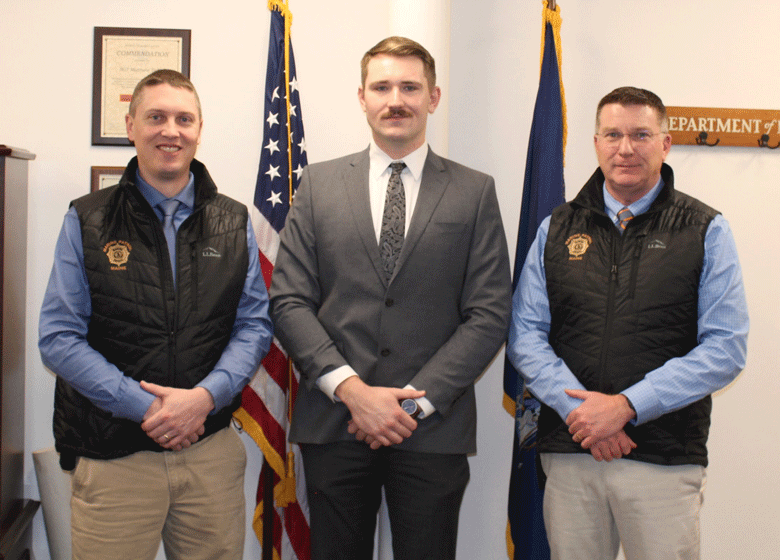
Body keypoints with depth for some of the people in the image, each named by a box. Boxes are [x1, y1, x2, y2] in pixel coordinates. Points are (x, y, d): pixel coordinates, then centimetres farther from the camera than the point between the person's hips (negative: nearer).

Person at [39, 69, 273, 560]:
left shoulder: (233, 222, 7)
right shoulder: (86, 221, 1)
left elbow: (255, 324, 4)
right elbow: (59, 339, -4)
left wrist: (205, 396, -13)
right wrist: (145, 406, -14)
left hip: (212, 451, 2)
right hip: (113, 458, -2)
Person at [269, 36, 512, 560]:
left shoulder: (476, 192, 3)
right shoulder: (319, 183, 6)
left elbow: (489, 314, -2)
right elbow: (289, 300, 1)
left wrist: (415, 401, -10)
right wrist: (351, 389, -10)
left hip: (433, 430, -1)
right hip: (333, 424, 1)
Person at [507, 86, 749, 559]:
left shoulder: (706, 231, 2)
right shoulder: (557, 229, 9)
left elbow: (726, 348, -6)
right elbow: (525, 334, 5)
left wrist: (625, 406, -13)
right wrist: (578, 408, -11)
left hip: (665, 461, -2)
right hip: (569, 453, 2)